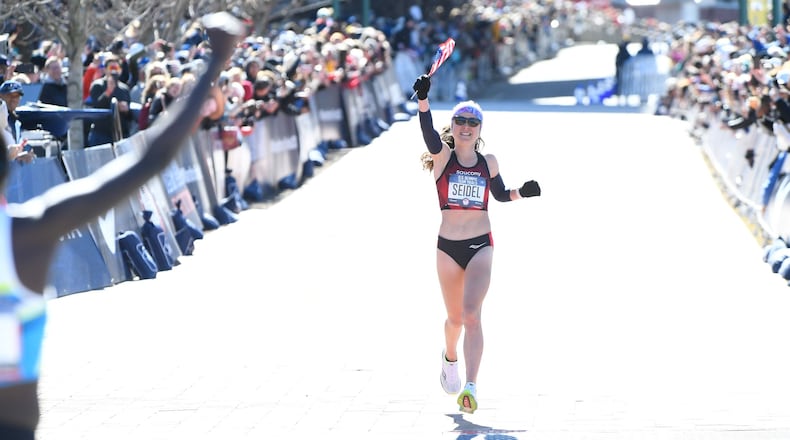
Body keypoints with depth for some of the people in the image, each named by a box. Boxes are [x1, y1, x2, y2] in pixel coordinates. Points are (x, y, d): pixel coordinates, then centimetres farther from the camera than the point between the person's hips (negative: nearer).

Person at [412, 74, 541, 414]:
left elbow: (501, 195, 22)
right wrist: (423, 100, -40)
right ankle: (450, 357, 48)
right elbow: (429, 134, -22)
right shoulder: (443, 156, -1)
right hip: (448, 246, 0)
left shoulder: (488, 163, 6)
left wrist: (522, 192, 1)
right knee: (455, 317, 13)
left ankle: (470, 387, -26)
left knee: (471, 313, -18)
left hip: (481, 245, 0)